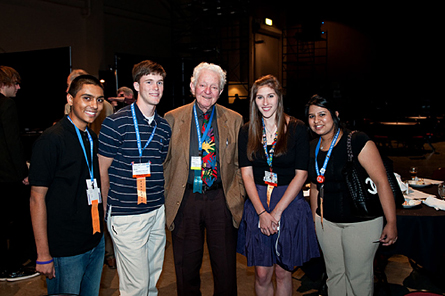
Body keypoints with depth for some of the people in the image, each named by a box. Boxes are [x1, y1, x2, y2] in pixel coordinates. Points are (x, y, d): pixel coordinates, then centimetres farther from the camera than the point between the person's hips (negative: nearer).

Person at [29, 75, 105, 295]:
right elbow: (37, 199, -15)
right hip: (65, 251, -7)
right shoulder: (50, 140, -15)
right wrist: (43, 255, -16)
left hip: (96, 244, 7)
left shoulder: (93, 139, 8)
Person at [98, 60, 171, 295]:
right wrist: (107, 212, -2)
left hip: (157, 213, 6)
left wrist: (161, 203, 13)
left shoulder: (164, 127, 8)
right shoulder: (116, 123, -11)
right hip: (127, 216, -6)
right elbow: (102, 170, -6)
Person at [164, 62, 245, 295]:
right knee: (186, 266, 12)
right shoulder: (172, 118, 2)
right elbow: (164, 162, 6)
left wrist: (238, 195, 1)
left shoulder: (234, 120, 4)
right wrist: (167, 195, 2)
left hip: (222, 200, 1)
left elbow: (240, 164, 9)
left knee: (225, 267, 9)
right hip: (185, 200, 0)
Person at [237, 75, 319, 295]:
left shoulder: (296, 129, -3)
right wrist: (262, 212, -11)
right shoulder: (247, 132, 3)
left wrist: (277, 211, -12)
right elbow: (246, 174, 0)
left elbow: (301, 174, -6)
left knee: (283, 273, 9)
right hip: (257, 203, 2)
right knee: (262, 274, 5)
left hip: (289, 203, -1)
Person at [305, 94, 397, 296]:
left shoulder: (358, 142, -16)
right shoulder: (312, 148, 3)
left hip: (361, 222, -5)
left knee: (358, 276, 7)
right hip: (327, 222, 6)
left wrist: (391, 223, -16)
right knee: (334, 274, 17)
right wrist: (314, 219, 18)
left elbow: (382, 182, -16)